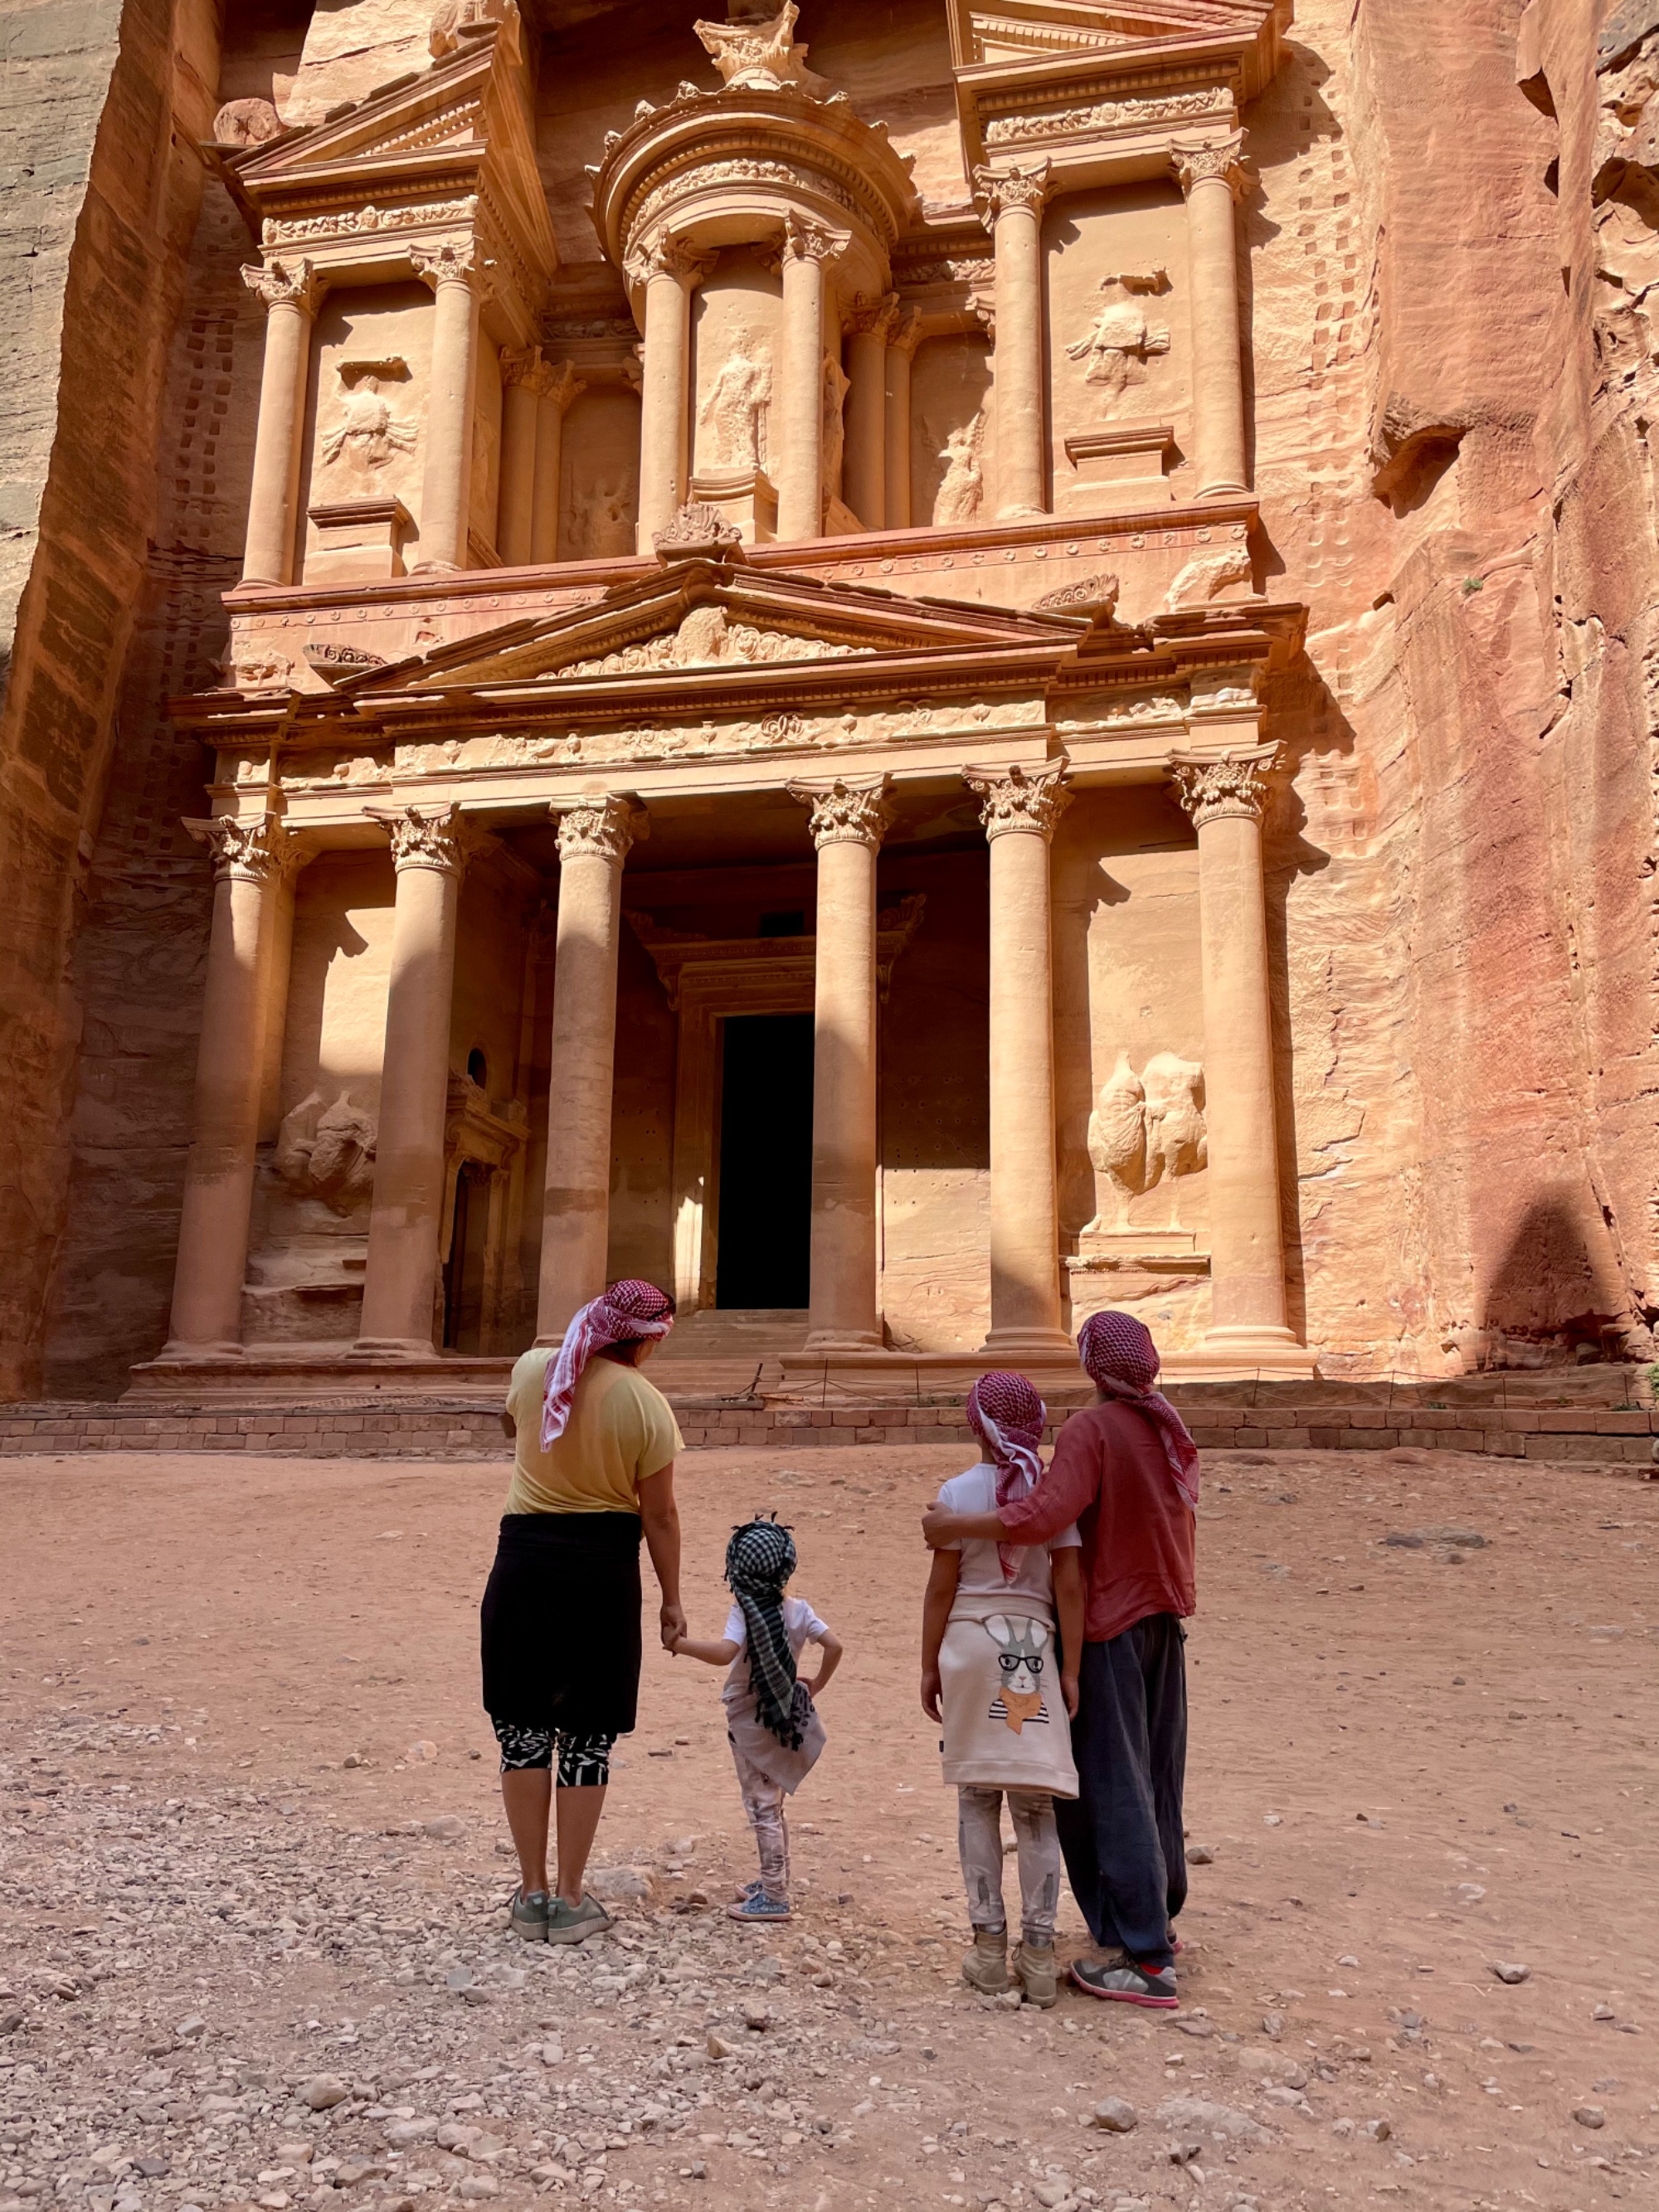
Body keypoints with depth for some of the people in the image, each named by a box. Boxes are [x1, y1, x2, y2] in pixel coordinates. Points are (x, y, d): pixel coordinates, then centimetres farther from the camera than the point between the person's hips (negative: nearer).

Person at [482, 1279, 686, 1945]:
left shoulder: (533, 1369, -2)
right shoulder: (646, 1405, -10)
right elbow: (659, 1516, -5)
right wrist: (671, 1599, 6)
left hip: (525, 1559, 2)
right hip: (603, 1570, -2)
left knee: (523, 1727, 12)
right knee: (587, 1736, 9)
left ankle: (532, 1894, 19)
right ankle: (570, 1900, 15)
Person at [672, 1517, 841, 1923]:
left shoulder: (744, 1611, -18)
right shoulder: (799, 1610, -2)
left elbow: (724, 1653, -34)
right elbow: (834, 1646, -6)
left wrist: (682, 1645, -26)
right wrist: (814, 1688, 6)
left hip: (751, 1722, -6)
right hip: (786, 1718, 6)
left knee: (762, 1807, 2)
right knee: (771, 1804, 21)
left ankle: (774, 1897, 5)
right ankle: (773, 1880, 32)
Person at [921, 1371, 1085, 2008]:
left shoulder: (959, 1492, -5)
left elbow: (941, 1587, -4)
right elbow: (1069, 1585, -4)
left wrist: (930, 1666, 5)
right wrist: (1070, 1669, 0)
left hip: (970, 1644, -1)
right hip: (1035, 1648, 1)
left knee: (976, 1800, 11)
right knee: (1035, 1806, 8)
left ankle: (989, 1951, 13)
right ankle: (1038, 1956, 10)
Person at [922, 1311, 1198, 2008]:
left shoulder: (1091, 1430, -18)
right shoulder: (1172, 1429, 5)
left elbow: (1045, 1516, -30)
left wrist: (954, 1524, -23)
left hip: (1109, 1625, -8)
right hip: (1165, 1618, 8)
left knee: (1110, 1786, -1)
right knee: (1156, 1776, 17)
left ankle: (1144, 1957, 2)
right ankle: (1158, 1917, 30)